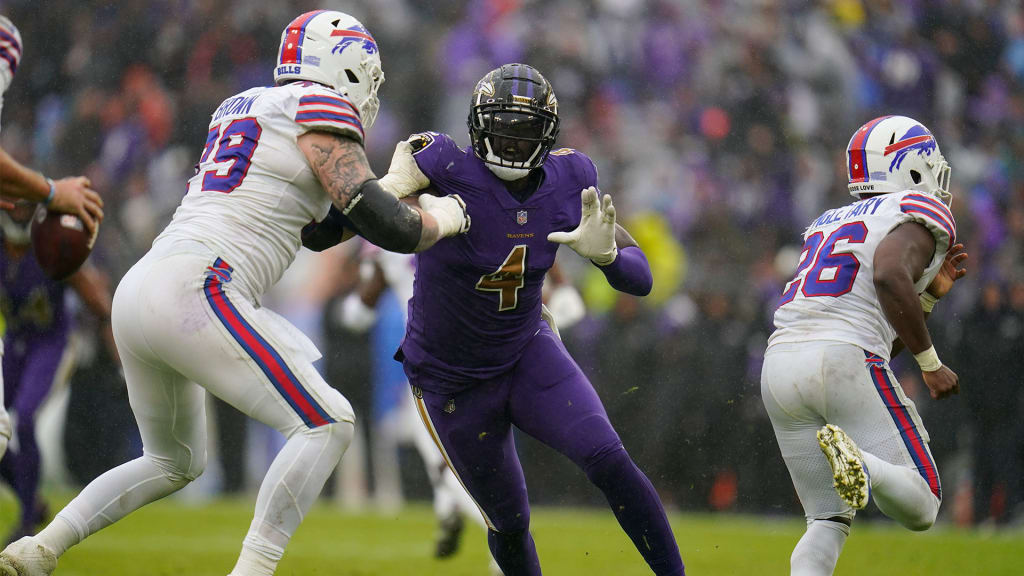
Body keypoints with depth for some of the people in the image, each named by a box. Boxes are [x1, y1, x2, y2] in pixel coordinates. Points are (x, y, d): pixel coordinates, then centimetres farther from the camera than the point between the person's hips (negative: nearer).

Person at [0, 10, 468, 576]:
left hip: (136, 295, 9)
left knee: (176, 461, 27)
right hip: (192, 291, -9)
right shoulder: (320, 108, -1)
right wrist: (442, 218, 11)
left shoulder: (241, 109, 25)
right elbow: (381, 224, -8)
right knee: (326, 424, -5)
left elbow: (317, 226, 34)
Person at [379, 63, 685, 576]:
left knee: (608, 461, -19)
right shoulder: (447, 168, -23)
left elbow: (639, 279, -8)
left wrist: (604, 252, -29)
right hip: (450, 378, -2)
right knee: (509, 523, 7)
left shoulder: (568, 182, -11)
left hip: (527, 355, 2)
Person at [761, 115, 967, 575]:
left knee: (829, 523, 13)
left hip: (781, 365, 7)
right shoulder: (922, 214, 7)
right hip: (842, 364, -7)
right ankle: (859, 466, -32)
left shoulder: (829, 225, 30)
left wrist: (931, 292, 29)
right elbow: (889, 276, -16)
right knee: (919, 509, -1)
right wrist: (931, 365, -10)